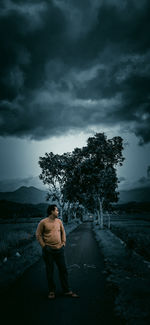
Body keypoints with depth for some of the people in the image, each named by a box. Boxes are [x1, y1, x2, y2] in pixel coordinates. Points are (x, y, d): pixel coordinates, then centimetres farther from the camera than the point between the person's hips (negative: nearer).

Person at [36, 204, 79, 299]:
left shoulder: (59, 221, 5)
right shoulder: (43, 222, -9)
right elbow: (38, 235, -3)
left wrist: (64, 242, 9)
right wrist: (44, 246, -6)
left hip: (59, 249, 4)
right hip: (48, 250, -4)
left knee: (63, 270, 9)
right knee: (50, 271, 9)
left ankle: (67, 291, 20)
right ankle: (52, 291, 26)